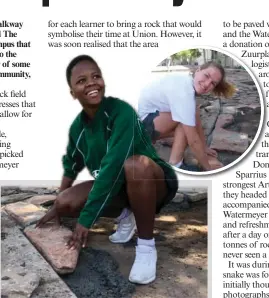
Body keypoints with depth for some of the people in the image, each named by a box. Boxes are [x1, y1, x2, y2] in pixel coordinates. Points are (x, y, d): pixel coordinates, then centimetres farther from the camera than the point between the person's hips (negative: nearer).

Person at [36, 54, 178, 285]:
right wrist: (57, 206, 20)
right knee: (65, 203, -10)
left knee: (135, 163, -39)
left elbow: (113, 167, -31)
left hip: (155, 183, -6)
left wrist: (86, 219, -28)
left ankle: (146, 245, -20)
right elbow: (71, 166, 13)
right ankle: (125, 215, 13)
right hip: (117, 187, 6)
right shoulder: (77, 126, -3)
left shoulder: (121, 111, -25)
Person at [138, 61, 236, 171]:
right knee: (185, 120, -16)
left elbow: (196, 123, 11)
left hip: (143, 116, 9)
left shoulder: (188, 81, 2)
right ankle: (174, 167, -11)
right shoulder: (184, 92, -27)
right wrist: (208, 167, -12)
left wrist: (204, 147, 16)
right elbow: (193, 140, -22)